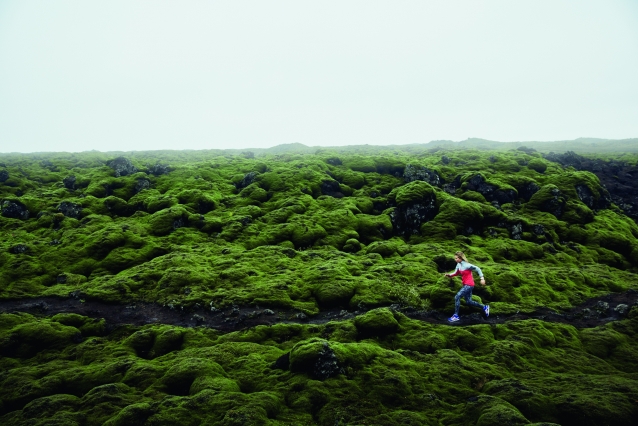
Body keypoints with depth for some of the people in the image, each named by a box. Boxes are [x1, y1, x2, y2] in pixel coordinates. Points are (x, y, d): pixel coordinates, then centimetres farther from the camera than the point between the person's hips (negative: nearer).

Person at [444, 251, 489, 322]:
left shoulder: (467, 265, -19)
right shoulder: (458, 265, 2)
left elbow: (478, 269, -11)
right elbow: (456, 273, 10)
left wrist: (482, 278, -12)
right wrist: (449, 275, -9)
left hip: (469, 285, -9)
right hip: (465, 285, 9)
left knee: (457, 297, -16)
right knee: (468, 302, 15)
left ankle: (456, 316, -9)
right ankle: (484, 307, 34)